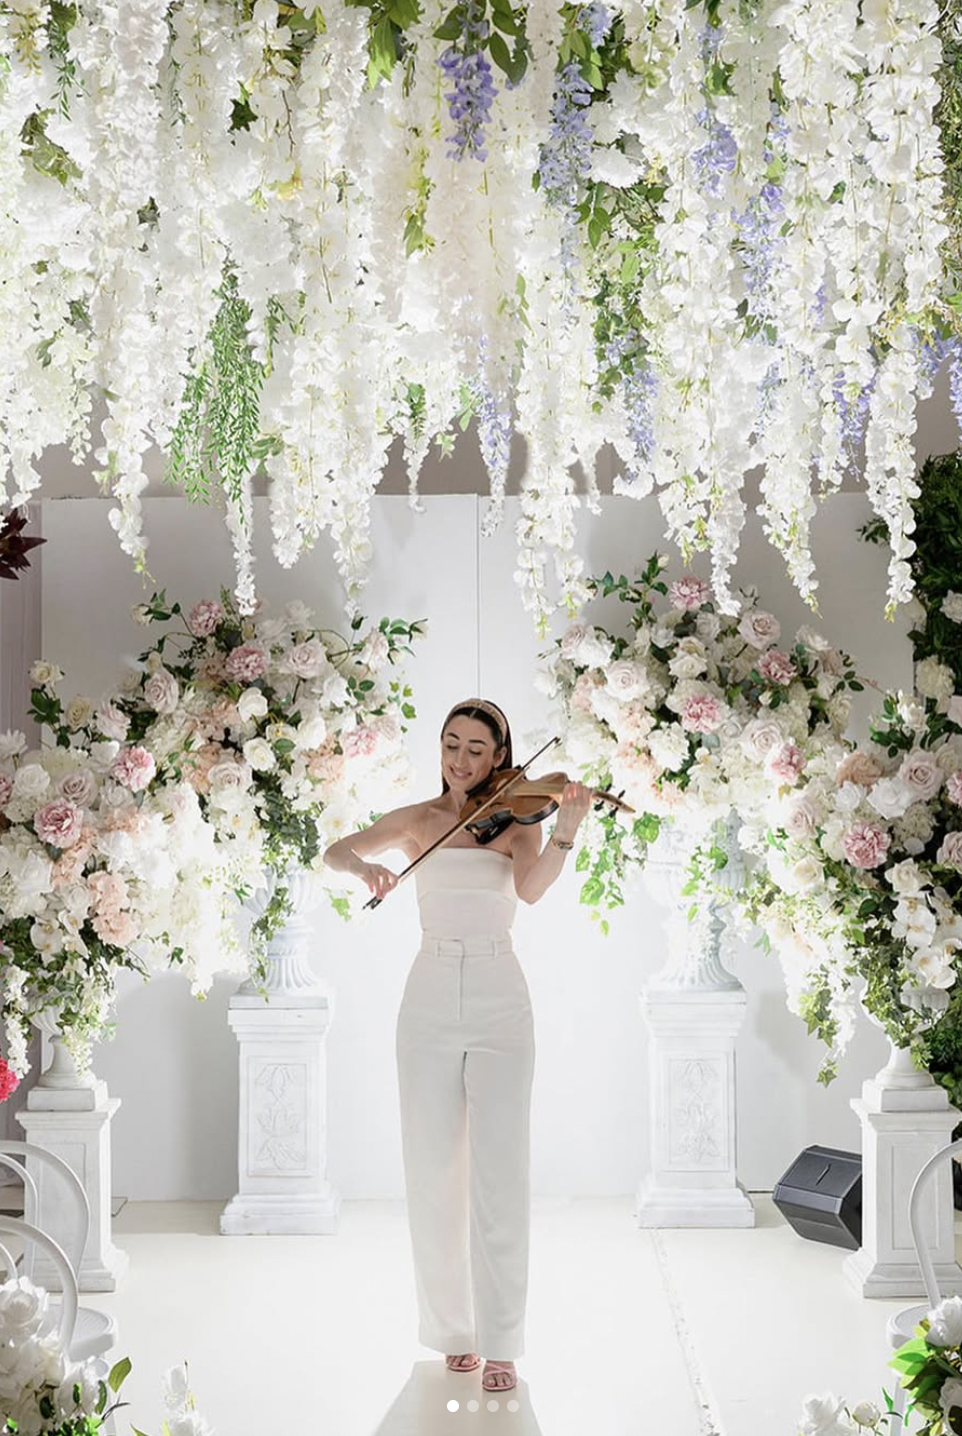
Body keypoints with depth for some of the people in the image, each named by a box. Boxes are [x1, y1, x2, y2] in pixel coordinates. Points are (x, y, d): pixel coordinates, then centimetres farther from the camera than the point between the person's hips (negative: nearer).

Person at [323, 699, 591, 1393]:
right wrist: (365, 865, -16)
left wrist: (567, 830, -31)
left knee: (499, 1174, -7)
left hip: (499, 1002, -2)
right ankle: (451, 1327, 17)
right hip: (431, 999, 2)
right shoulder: (421, 819, 9)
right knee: (434, 1171, 3)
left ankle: (499, 1342, -2)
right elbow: (336, 852, 7)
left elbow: (531, 888, -14)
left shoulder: (517, 817, 4)